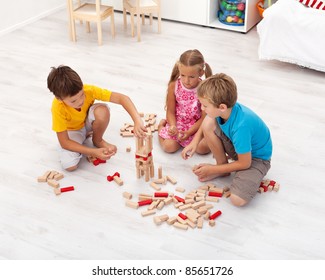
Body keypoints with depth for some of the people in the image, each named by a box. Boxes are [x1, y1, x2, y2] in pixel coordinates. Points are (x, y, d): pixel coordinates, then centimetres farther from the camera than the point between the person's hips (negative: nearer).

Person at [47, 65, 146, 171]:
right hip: (72, 130, -1)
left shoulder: (88, 90, -33)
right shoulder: (58, 108, -35)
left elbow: (122, 98, -37)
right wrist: (94, 152, -36)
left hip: (87, 121, 2)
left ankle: (98, 141, -3)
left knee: (102, 110, -34)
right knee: (69, 165, -27)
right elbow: (64, 142, -28)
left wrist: (138, 121, -51)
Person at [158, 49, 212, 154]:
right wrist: (173, 126, -24)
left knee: (203, 148, -24)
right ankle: (162, 125, 14)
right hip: (177, 123, 1)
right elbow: (170, 111, -4)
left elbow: (204, 117, -14)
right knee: (169, 146, -18)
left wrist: (189, 132, -25)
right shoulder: (174, 86, -12)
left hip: (197, 125, -1)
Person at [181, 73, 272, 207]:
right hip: (237, 146, 7)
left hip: (255, 158, -7)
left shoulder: (240, 126, -38)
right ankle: (222, 165, 1)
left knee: (238, 199, -30)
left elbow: (244, 163, -25)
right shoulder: (226, 108, -19)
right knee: (207, 123, -20)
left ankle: (252, 178, 4)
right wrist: (195, 141, -10)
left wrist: (212, 169, -16)